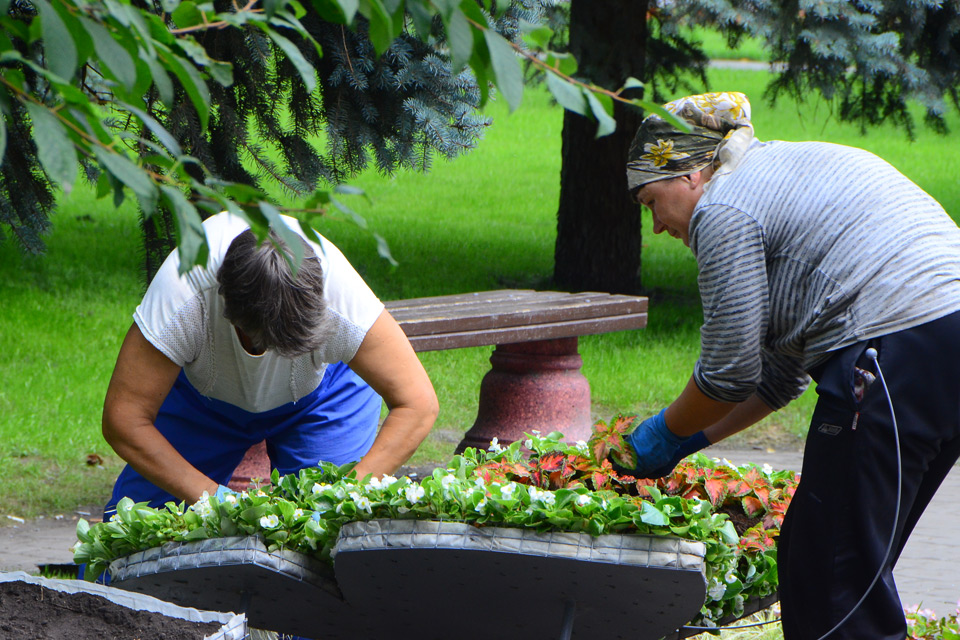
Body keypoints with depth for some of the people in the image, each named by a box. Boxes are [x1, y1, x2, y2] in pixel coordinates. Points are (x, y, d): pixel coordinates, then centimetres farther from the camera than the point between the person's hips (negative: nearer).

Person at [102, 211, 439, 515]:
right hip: (201, 394, 1)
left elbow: (417, 404, -36)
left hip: (320, 390, 0)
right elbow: (123, 420, -36)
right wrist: (213, 497, -45)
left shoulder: (339, 294, -41)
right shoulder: (183, 297, -42)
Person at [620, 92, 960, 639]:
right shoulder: (782, 172, 27)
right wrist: (694, 440, 29)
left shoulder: (725, 208, -3)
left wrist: (666, 435, 15)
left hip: (898, 359, -10)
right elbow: (786, 371, 28)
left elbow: (730, 370, -2)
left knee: (835, 575, -5)